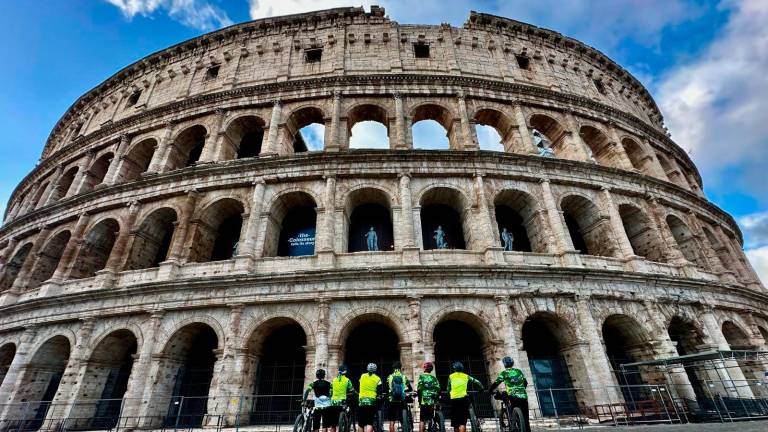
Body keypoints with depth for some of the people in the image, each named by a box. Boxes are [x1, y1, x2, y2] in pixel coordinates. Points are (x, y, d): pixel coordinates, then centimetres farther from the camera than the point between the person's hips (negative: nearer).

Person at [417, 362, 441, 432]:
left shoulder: (421, 376, -3)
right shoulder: (434, 378, 7)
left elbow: (419, 389, -10)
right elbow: (438, 389, 0)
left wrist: (419, 400, -3)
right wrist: (435, 400, 7)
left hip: (424, 401, -3)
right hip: (432, 402, 3)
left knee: (422, 420, 3)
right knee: (430, 419, 14)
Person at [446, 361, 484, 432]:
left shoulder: (451, 376, 11)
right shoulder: (466, 376, 13)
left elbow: (448, 389, 10)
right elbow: (477, 382, 11)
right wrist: (481, 389, 25)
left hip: (454, 399, 0)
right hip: (463, 399, 0)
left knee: (455, 422, 13)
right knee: (463, 422, -4)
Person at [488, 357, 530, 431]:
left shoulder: (504, 373, 5)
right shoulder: (519, 371, 17)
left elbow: (496, 383, 0)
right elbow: (525, 383, 25)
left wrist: (489, 391, 12)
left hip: (513, 396, -4)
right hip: (523, 396, 4)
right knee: (525, 418, 10)